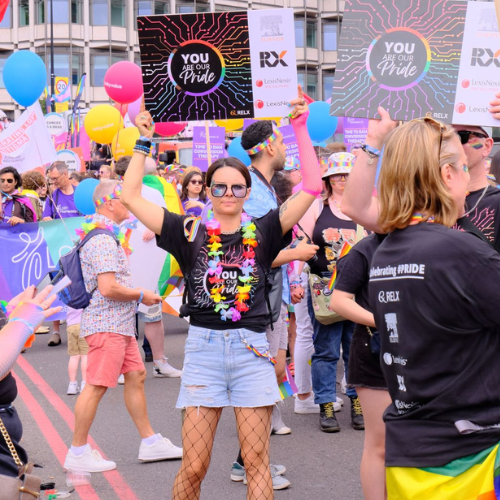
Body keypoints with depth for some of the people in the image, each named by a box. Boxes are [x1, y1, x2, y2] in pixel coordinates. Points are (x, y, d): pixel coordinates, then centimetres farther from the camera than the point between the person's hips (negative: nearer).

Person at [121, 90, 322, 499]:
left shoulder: (262, 232, 5)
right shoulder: (190, 232, 5)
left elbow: (312, 187, 0)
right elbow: (132, 197, 4)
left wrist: (301, 128, -1)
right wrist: (144, 142, 6)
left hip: (251, 349, 0)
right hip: (204, 347, 0)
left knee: (257, 461, 2)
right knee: (194, 467, 1)